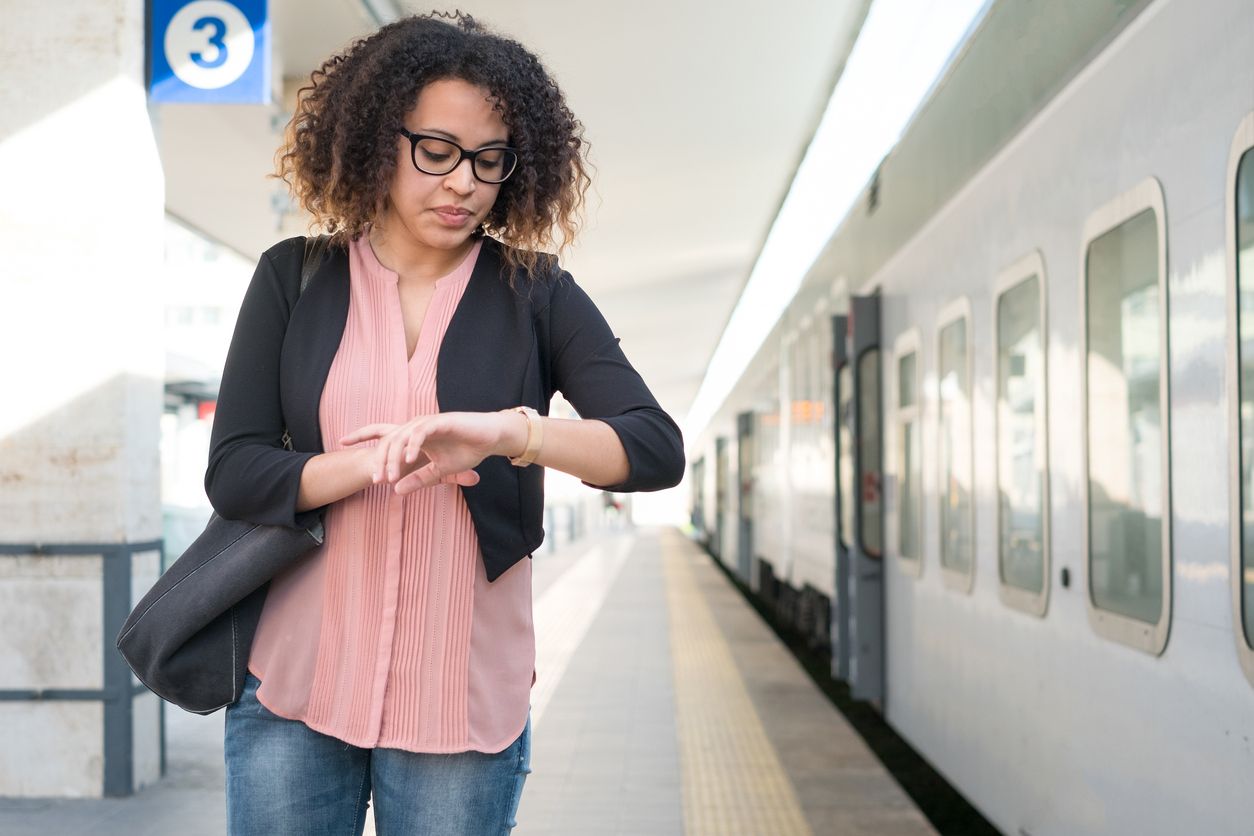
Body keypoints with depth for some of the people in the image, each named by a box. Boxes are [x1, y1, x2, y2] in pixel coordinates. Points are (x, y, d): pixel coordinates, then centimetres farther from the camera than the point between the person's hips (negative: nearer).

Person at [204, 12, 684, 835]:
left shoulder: (537, 295, 1)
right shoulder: (294, 279, 3)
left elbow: (658, 449, -9)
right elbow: (232, 473, -2)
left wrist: (510, 432, -27)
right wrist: (377, 460, -20)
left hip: (466, 699, 0)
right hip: (294, 682, 1)